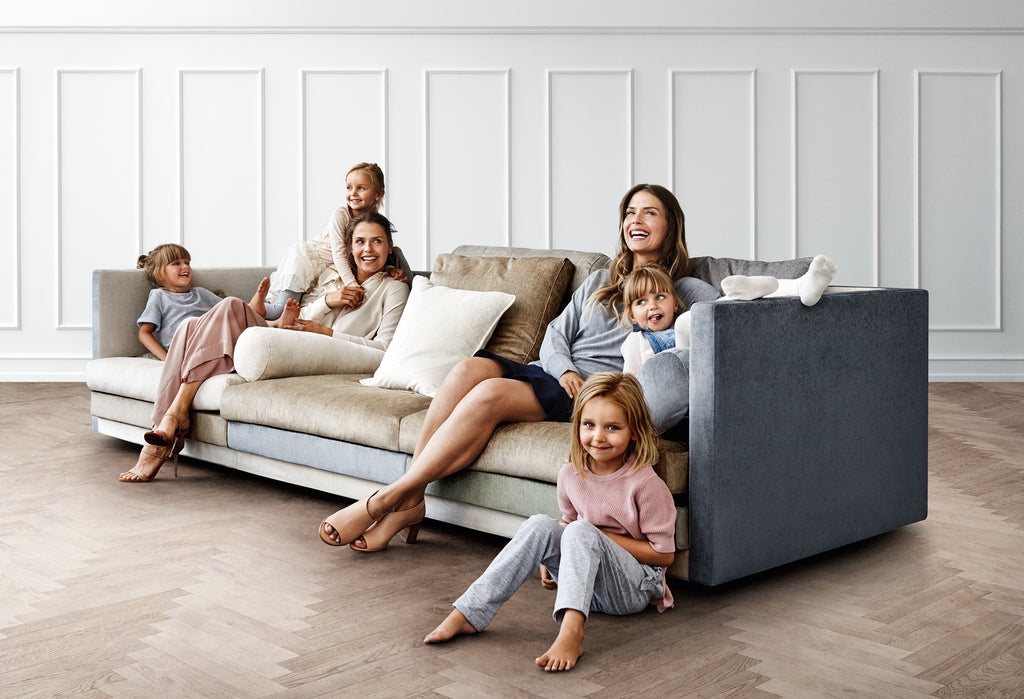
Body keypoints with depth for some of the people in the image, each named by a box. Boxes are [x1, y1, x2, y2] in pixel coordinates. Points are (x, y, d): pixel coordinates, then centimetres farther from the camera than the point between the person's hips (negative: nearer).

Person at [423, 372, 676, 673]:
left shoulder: (645, 484, -17)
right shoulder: (570, 474, -1)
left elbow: (664, 555, -12)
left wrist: (599, 535, -17)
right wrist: (550, 557, 1)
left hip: (636, 588, -5)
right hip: (585, 580, 5)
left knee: (581, 532, -31)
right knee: (540, 525, -21)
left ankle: (571, 631, -47)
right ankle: (469, 613, -27)